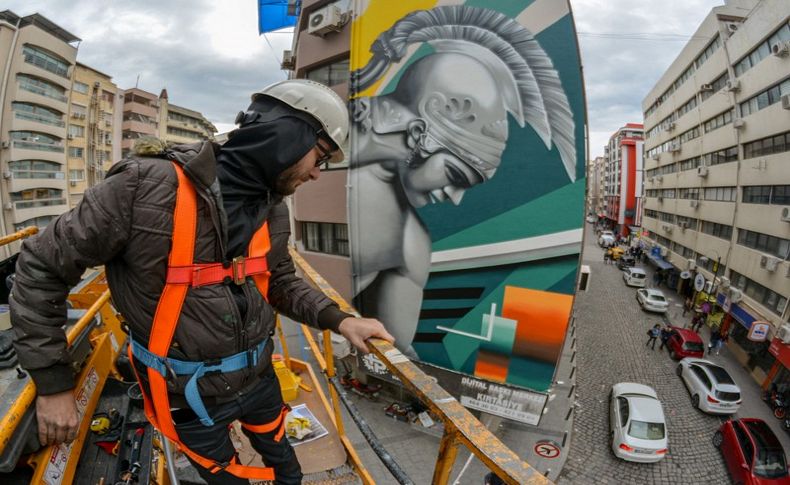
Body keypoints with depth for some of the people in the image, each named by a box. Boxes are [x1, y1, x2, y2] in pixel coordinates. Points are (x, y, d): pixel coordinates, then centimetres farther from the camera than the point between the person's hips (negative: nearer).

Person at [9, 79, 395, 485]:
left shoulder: (273, 207, -7)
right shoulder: (147, 185, -27)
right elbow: (40, 268, -17)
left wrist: (336, 319, -12)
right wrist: (53, 383, -13)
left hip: (259, 375, 5)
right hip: (189, 393, -5)